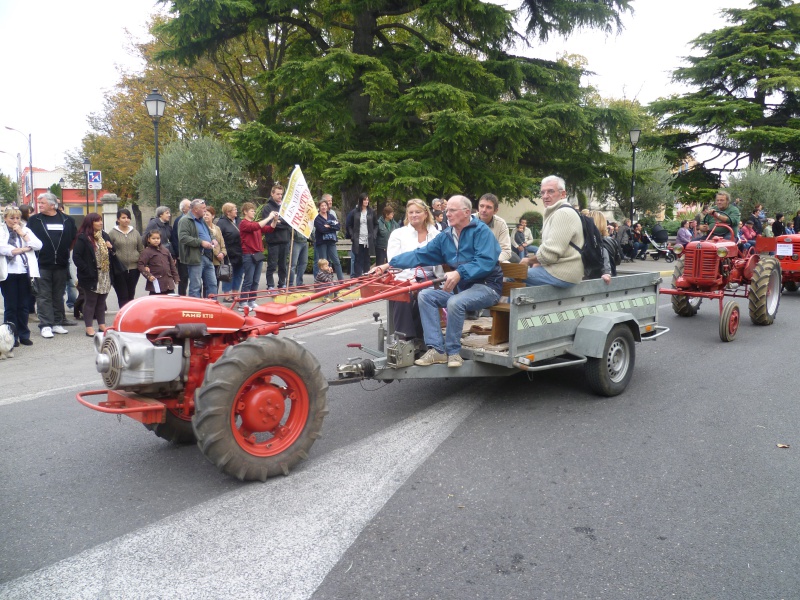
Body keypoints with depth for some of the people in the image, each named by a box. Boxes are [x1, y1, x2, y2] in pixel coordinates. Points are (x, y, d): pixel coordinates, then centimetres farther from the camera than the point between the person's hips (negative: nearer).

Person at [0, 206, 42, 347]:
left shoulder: (26, 230, 13)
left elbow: (38, 245, -1)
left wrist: (22, 233, -5)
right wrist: (24, 248, -7)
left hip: (25, 273, 3)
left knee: (24, 306, 6)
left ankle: (24, 335, 14)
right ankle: (11, 337, 8)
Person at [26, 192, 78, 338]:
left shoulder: (67, 220, 6)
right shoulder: (34, 220, 3)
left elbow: (74, 238, 15)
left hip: (61, 265, 2)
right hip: (42, 264, -2)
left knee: (58, 296, 10)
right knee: (44, 297, -2)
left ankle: (57, 323, 18)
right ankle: (45, 325, -1)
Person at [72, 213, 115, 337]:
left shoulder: (104, 236, 12)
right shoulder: (82, 238, -10)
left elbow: (111, 253, 21)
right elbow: (76, 256, -15)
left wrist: (111, 248, -2)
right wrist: (87, 271, -19)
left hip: (105, 275, 6)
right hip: (91, 276, -6)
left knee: (101, 301, 13)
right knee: (90, 301, 1)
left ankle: (102, 324, 21)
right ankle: (89, 327, 8)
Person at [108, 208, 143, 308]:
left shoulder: (135, 232, 9)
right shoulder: (113, 233, -1)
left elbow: (141, 250, 11)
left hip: (134, 268, 3)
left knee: (131, 296, 12)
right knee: (123, 297, -4)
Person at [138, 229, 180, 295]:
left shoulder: (165, 250, 11)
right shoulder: (147, 251, -5)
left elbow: (172, 264, 16)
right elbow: (140, 264, -11)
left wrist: (176, 278, 14)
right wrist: (148, 275, -20)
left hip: (169, 283, 5)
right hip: (156, 284, -5)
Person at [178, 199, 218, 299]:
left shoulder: (202, 220, 20)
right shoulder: (185, 221, -9)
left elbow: (209, 233, 34)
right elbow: (183, 238, -21)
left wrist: (213, 239, 11)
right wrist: (201, 242, -22)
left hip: (208, 257, 9)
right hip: (195, 258, -9)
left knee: (212, 284, 11)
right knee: (196, 287, -2)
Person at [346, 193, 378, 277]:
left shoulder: (371, 212, 8)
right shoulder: (354, 212, 2)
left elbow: (376, 225, 15)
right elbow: (348, 225, 7)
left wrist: (374, 234, 3)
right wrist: (352, 235, -2)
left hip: (368, 241, 2)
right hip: (358, 241, -2)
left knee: (367, 260, 6)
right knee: (358, 260, -3)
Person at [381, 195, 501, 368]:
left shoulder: (481, 231, -10)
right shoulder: (446, 236, 9)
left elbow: (486, 262, -24)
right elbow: (420, 255, 6)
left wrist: (460, 273, -36)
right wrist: (389, 264, -2)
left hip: (485, 286, -7)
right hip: (460, 286, 7)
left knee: (455, 302, -33)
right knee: (425, 295, -12)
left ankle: (453, 351, -13)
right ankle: (436, 349, -15)